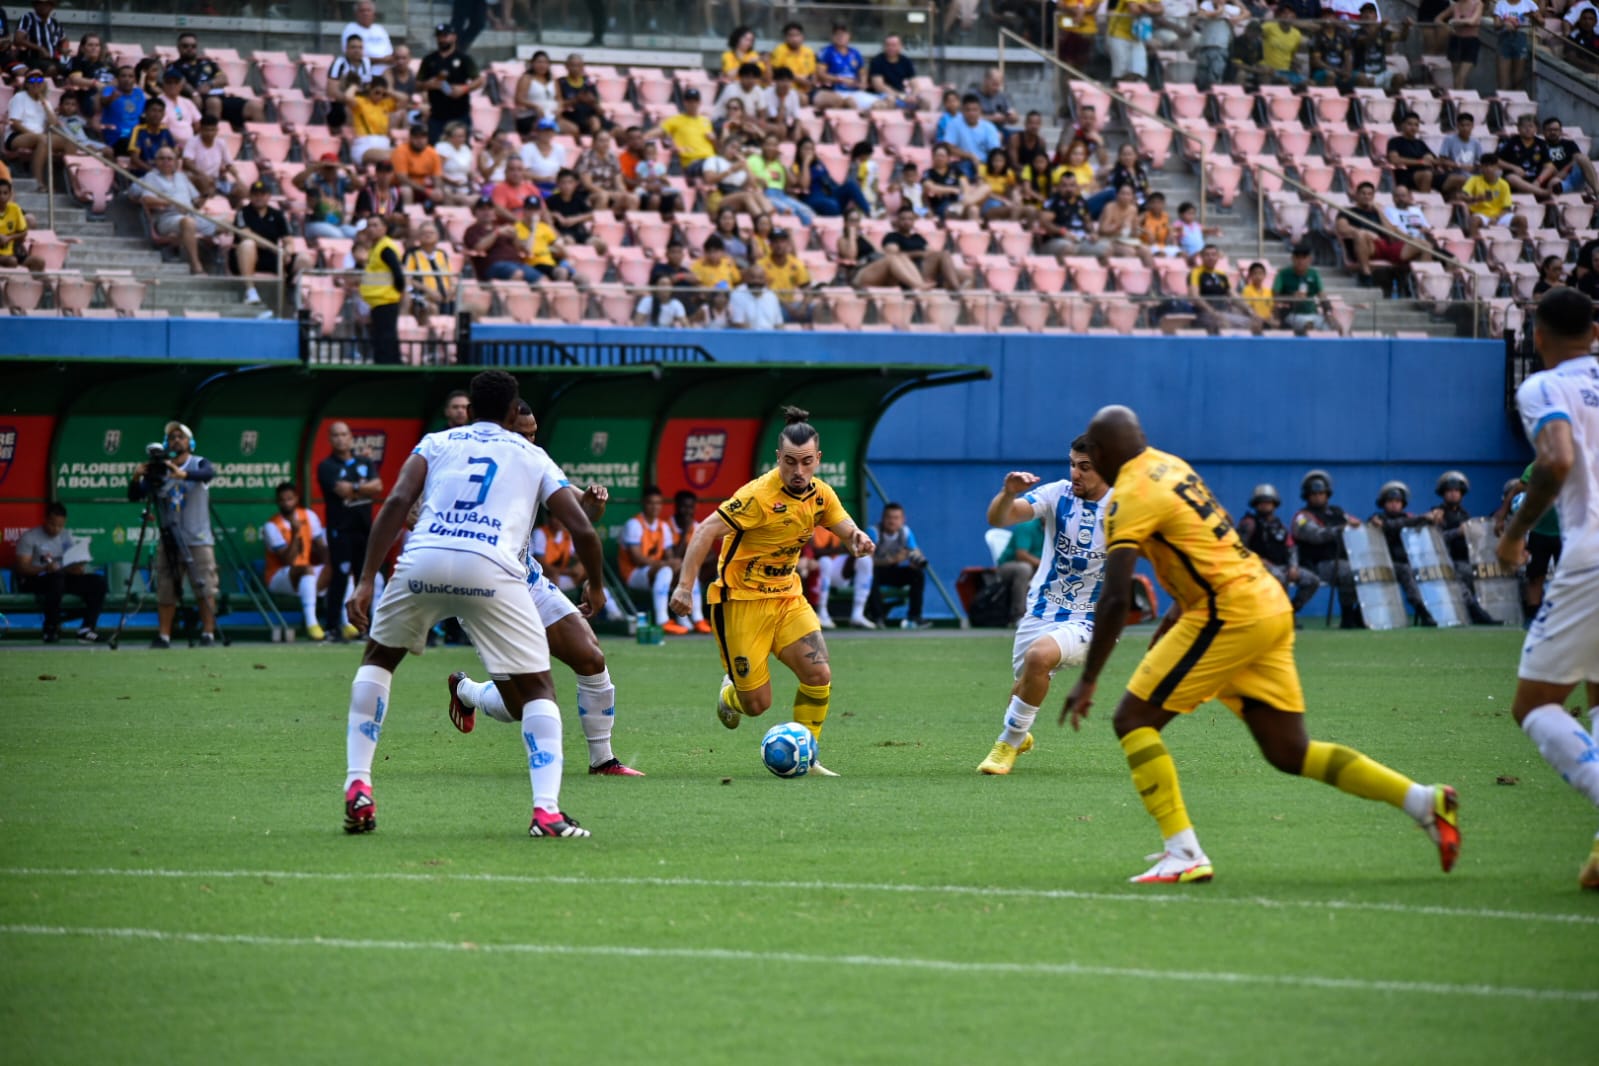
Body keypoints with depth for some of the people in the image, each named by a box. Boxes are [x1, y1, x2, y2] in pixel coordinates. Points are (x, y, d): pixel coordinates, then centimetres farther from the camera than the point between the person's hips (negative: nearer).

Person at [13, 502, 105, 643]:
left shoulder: (66, 537, 13)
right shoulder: (29, 538, -5)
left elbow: (76, 566, 8)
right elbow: (22, 568, -15)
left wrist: (77, 568, -19)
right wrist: (45, 568, -32)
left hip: (63, 578, 6)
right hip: (34, 581, -6)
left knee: (98, 582, -13)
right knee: (57, 579, -40)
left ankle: (87, 629, -18)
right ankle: (51, 628, -29)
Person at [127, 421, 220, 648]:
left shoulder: (198, 464, 1)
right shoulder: (157, 470, 7)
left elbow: (209, 473, -24)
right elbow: (134, 496, 4)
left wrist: (183, 474, -42)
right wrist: (136, 478, -17)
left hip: (198, 539, -2)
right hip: (167, 540, 3)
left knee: (205, 589, -6)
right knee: (165, 592, 1)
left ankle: (208, 633, -2)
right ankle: (163, 636, 4)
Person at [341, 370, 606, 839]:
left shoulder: (437, 443, 25)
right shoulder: (533, 457, 26)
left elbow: (397, 502, 7)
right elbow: (583, 530, 16)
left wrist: (366, 582, 4)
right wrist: (595, 586, 35)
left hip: (424, 559, 1)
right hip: (491, 570, -1)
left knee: (377, 657, 27)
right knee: (537, 689, 12)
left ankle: (357, 790, 15)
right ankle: (546, 809, -9)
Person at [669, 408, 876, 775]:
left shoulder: (820, 494, -1)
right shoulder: (760, 496, -22)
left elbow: (844, 526, 11)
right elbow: (706, 531, -23)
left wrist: (858, 537, -15)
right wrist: (685, 586, -30)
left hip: (788, 597, 6)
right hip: (742, 601, -6)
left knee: (819, 676, -12)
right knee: (757, 703, -4)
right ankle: (731, 692, 35)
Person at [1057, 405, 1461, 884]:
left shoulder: (1130, 497, -11)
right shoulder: (1170, 466, 15)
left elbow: (1115, 598, -17)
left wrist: (1088, 680, -13)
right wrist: (1179, 611, 30)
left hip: (1230, 616, -9)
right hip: (1271, 605, 9)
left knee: (1132, 719, -3)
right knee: (1289, 752, 11)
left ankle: (1183, 854, -10)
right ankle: (1425, 800, 6)